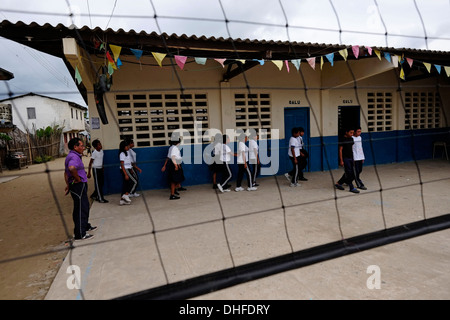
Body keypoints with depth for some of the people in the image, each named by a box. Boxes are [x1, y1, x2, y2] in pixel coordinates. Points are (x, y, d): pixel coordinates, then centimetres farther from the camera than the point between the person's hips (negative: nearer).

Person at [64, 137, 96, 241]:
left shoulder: (71, 156, 16)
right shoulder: (74, 157, -19)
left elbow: (66, 172, 22)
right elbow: (71, 168, -40)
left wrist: (68, 185, 21)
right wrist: (78, 179, -25)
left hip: (77, 186, 11)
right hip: (79, 186, -11)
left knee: (85, 207, 23)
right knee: (80, 209, -3)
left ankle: (86, 226, 39)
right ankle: (80, 234, 6)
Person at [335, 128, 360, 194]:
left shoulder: (351, 139, 10)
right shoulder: (342, 140, -11)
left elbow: (351, 148, 17)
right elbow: (340, 150, -12)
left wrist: (353, 158, 16)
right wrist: (341, 160, -15)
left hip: (351, 158, 8)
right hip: (345, 158, -8)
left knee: (351, 173, 11)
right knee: (348, 173, -5)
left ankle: (338, 184, 22)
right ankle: (351, 188, 3)